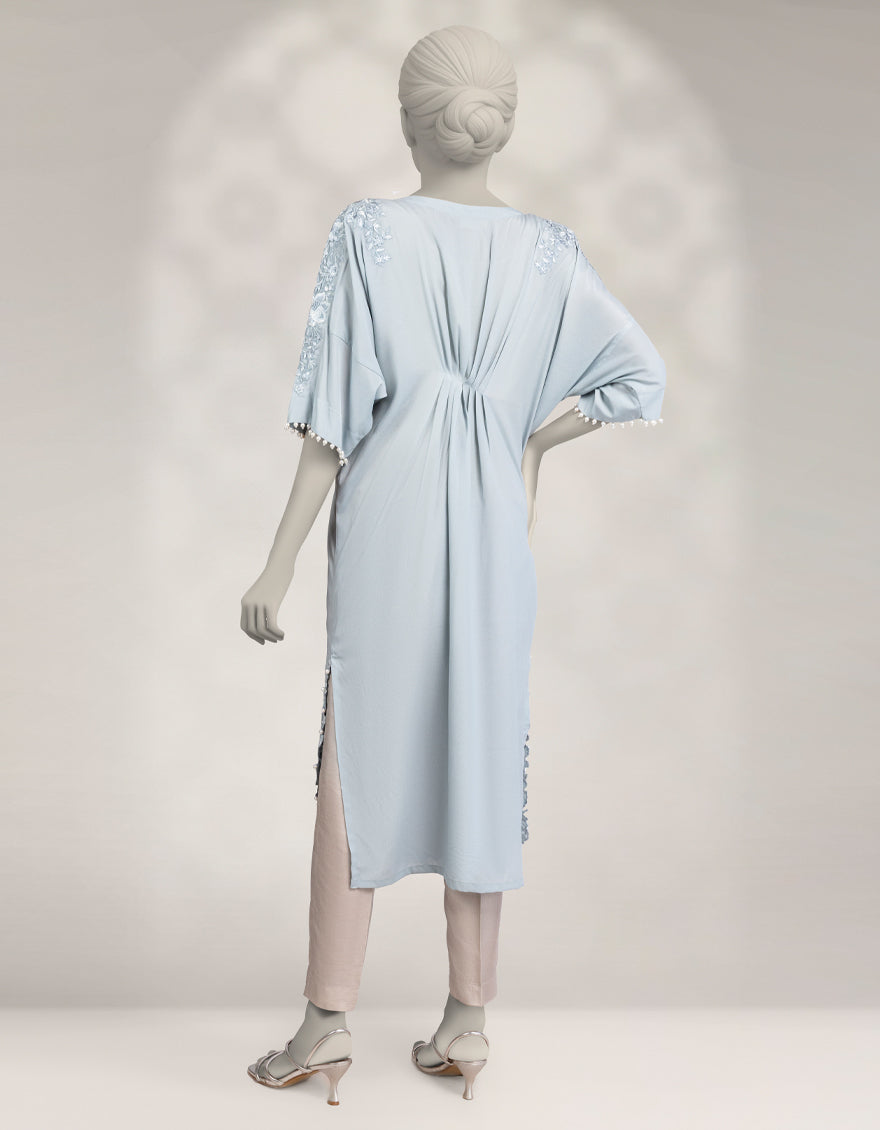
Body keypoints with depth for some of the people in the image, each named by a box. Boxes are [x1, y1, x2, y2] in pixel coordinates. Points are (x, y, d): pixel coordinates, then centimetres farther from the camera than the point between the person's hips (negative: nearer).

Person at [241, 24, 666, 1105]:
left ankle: (328, 1017, 9)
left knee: (354, 759, 5)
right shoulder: (548, 253, 3)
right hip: (492, 529, 3)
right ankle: (467, 1018, 18)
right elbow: (644, 376, 0)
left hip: (383, 523, -2)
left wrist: (279, 565, -4)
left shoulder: (366, 233, -5)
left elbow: (331, 419, -8)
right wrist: (533, 439, 11)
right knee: (482, 756, 10)